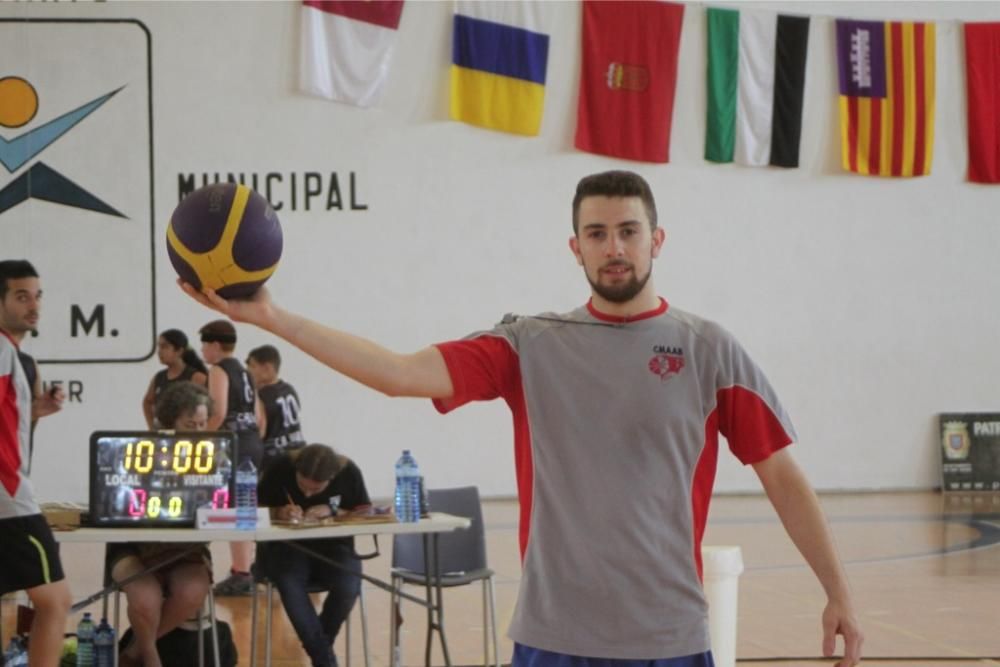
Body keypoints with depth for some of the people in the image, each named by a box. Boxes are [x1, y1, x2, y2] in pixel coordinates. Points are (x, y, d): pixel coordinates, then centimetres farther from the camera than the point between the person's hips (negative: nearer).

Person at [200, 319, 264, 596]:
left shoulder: (219, 370, -8)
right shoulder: (243, 371, 17)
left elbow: (219, 412, -20)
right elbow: (258, 416, 16)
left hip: (233, 446, -9)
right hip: (253, 444, 9)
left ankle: (241, 575, -6)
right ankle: (246, 569, 20)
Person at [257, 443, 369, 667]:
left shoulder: (349, 472, -9)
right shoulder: (281, 467, -12)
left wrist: (332, 511, -20)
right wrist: (279, 513, -26)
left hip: (332, 545, 1)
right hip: (286, 545, -1)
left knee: (348, 585, -31)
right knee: (289, 581, -36)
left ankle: (317, 646, -4)